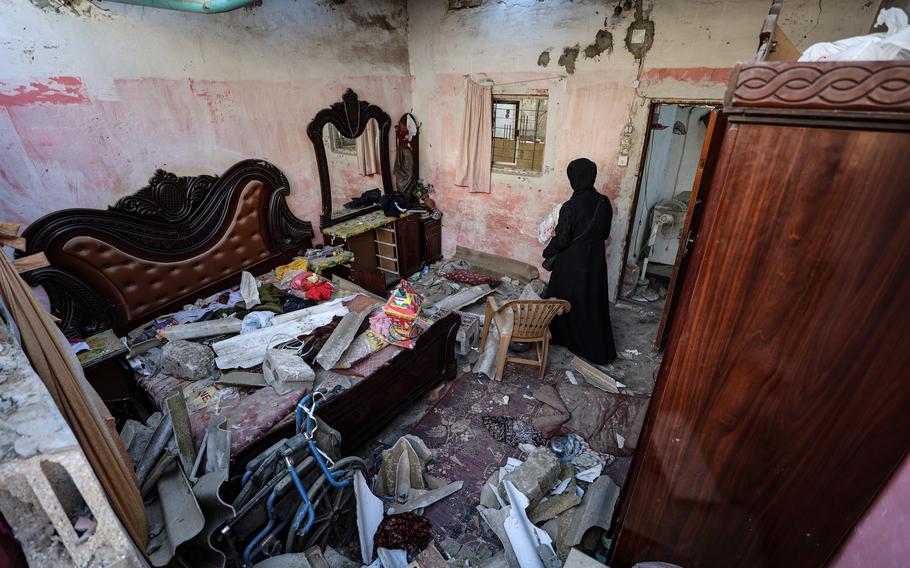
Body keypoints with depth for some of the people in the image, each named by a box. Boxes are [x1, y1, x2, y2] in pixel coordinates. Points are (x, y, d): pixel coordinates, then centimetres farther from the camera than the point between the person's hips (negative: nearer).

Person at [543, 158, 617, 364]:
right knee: (593, 302, 16)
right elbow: (605, 233, 8)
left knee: (563, 300, 15)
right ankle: (599, 349, 27)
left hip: (572, 264, -6)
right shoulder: (604, 203, -3)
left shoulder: (571, 207, -21)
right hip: (595, 262, 6)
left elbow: (561, 240, -16)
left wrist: (547, 253, 2)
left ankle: (558, 335, 34)